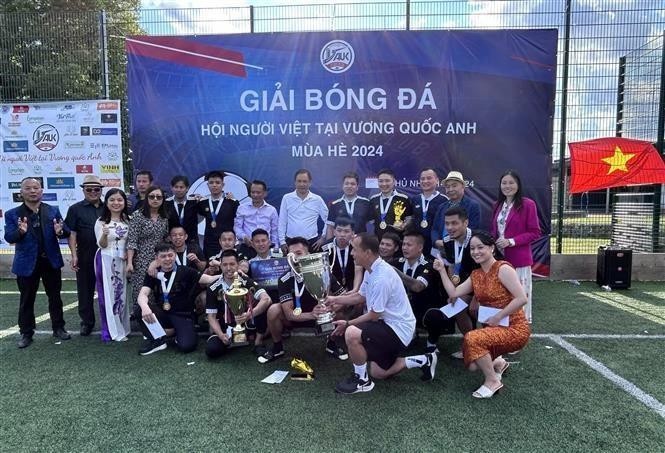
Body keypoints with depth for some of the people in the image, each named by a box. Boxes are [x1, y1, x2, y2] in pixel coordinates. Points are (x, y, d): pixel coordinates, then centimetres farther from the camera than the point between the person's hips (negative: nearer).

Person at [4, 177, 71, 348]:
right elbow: (9, 237, -10)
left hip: (51, 261, 1)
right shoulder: (12, 214, -2)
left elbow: (67, 232, -2)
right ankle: (26, 333, 22)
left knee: (55, 297, 12)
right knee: (27, 300, 9)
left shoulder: (53, 210, 2)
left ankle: (58, 328, 25)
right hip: (27, 263, -1)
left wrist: (60, 231, -26)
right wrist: (20, 231, -31)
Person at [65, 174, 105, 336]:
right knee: (85, 290, 9)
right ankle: (87, 321, 23)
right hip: (85, 257, -1)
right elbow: (72, 234, -3)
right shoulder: (75, 209, 1)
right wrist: (74, 255, -12)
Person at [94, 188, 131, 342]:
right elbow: (102, 245, -7)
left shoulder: (127, 220, 6)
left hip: (122, 261, 4)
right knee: (108, 294, 1)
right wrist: (104, 234, -27)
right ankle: (112, 331, 7)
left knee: (122, 293, 10)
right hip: (106, 260, -4)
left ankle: (122, 328, 21)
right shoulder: (101, 221, -7)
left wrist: (128, 252, -3)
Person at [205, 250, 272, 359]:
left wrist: (250, 314, -44)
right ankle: (230, 341, 6)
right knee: (211, 350, -28)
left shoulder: (246, 282, -11)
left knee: (264, 305, -27)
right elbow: (211, 316, -4)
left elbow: (267, 299, -27)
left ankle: (258, 342, -9)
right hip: (225, 328, 0)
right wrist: (221, 335, -22)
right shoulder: (213, 288, -6)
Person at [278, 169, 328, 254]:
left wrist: (323, 237, 4)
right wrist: (282, 241, 2)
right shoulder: (287, 198, 2)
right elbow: (282, 222, 5)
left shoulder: (317, 199, 1)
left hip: (312, 243, 0)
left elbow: (328, 220, 8)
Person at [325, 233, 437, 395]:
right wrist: (335, 299, 10)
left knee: (351, 334, -30)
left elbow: (374, 315, -21)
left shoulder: (381, 277, -28)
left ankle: (362, 380, -7)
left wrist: (347, 324, -11)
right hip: (389, 324, 10)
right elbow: (361, 296, 16)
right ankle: (423, 361, 24)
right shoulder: (372, 269, 2)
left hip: (398, 329, -10)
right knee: (378, 373, 21)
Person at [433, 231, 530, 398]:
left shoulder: (503, 269, -16)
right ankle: (497, 362, 25)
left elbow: (522, 299, -23)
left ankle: (493, 381, -9)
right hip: (493, 328, 7)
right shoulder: (476, 275, 7)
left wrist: (497, 317, -20)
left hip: (514, 329, -7)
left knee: (472, 338, -29)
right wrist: (442, 271, -3)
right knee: (472, 365, -4)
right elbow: (453, 293, 1)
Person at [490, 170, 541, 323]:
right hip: (499, 257, 5)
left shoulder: (528, 204, -6)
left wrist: (511, 241, -16)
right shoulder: (498, 205, 13)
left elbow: (535, 233, -7)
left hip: (519, 258, -5)